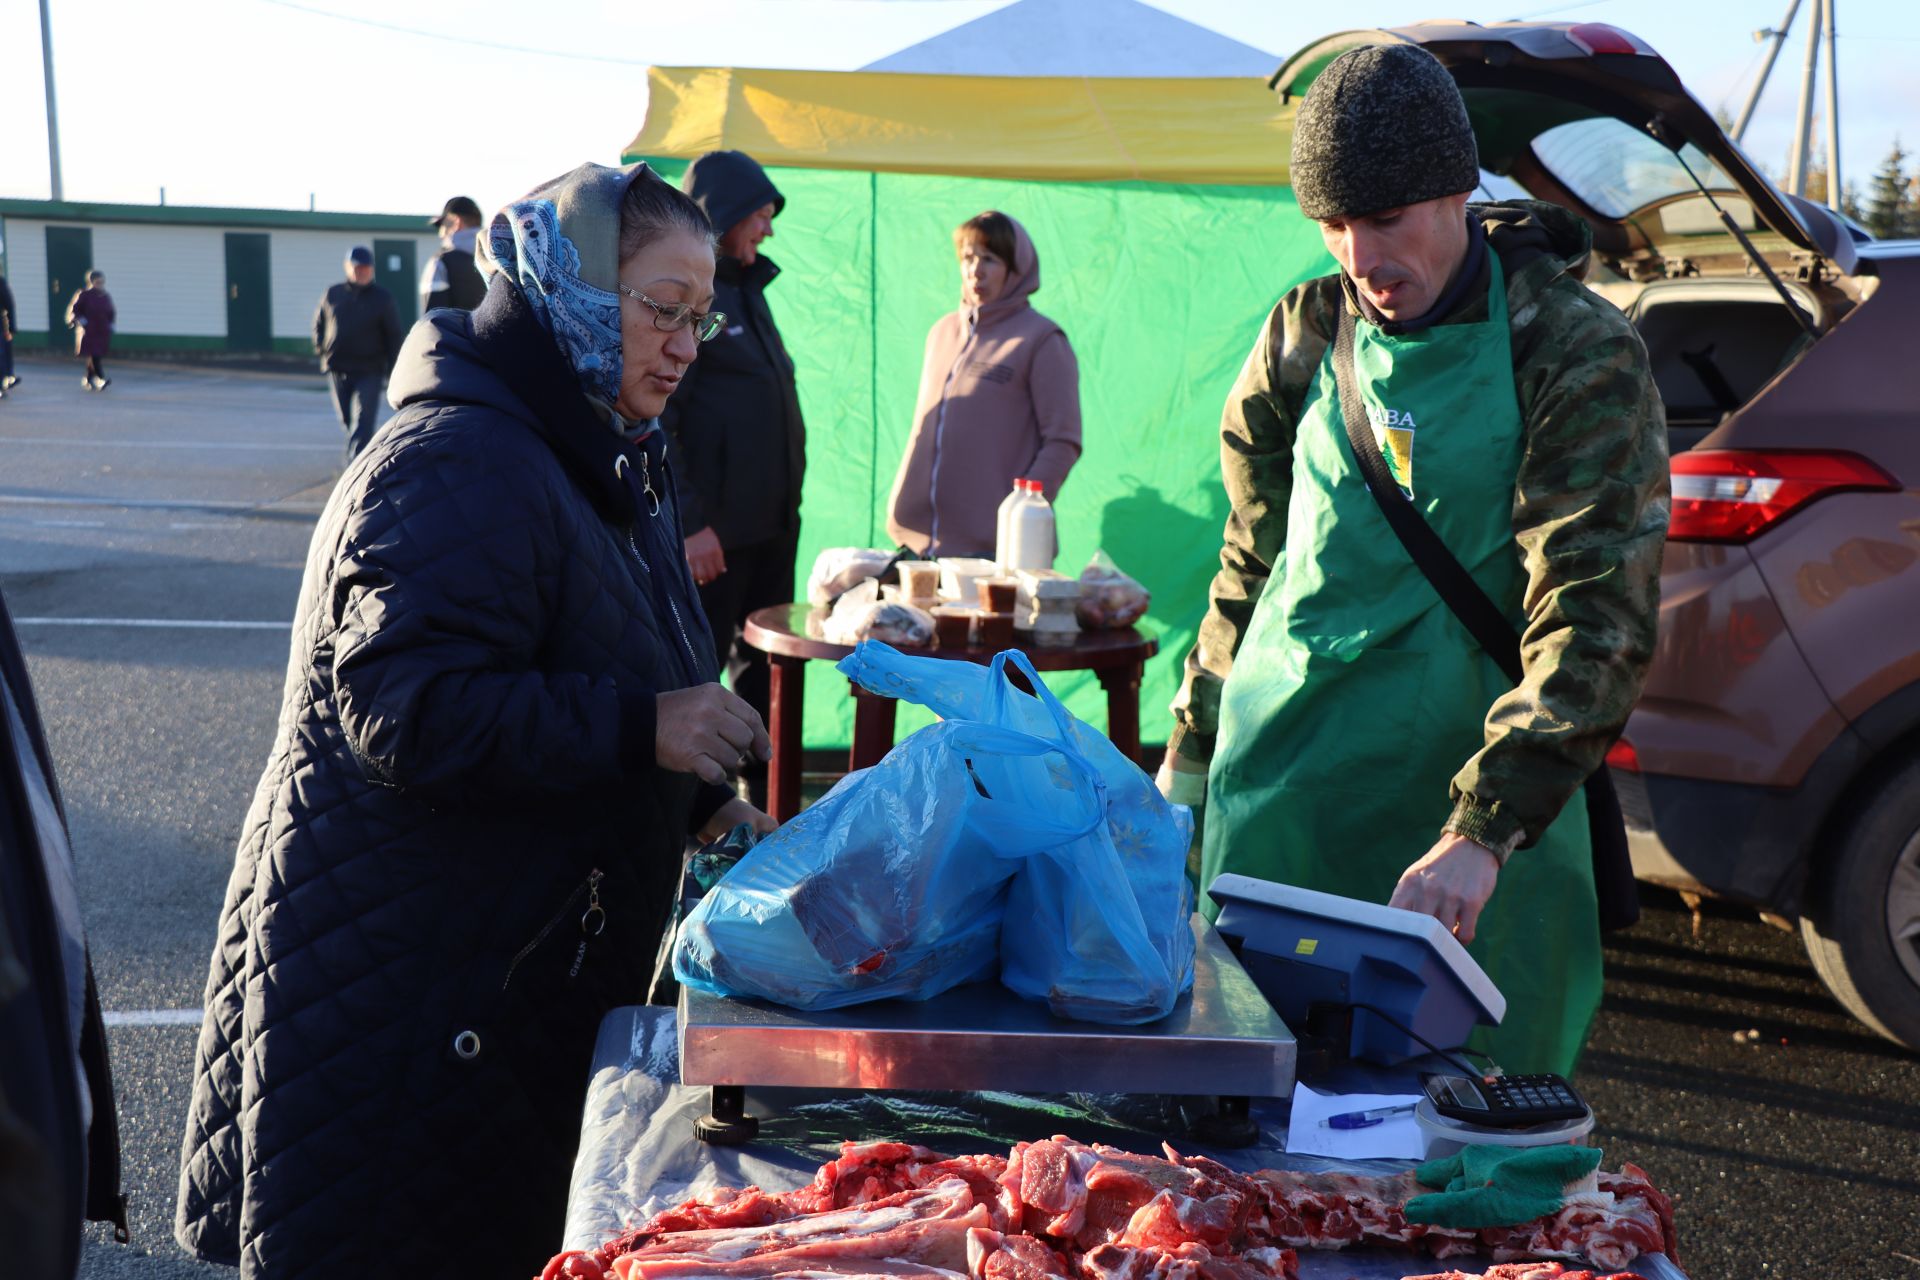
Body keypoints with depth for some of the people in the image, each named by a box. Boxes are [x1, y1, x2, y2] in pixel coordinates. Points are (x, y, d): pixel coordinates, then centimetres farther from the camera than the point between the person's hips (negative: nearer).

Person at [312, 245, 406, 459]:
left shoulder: (382, 299, -1)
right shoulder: (332, 294, 8)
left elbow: (395, 336, 0)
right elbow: (318, 323, 22)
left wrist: (394, 371, -5)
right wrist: (322, 351, 9)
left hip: (370, 372, -4)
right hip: (337, 370, 4)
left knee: (362, 422, -12)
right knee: (347, 419, 13)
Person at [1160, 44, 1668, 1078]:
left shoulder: (1579, 355, -8)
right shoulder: (1308, 332, 6)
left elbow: (1597, 615, -16)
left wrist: (1483, 832, -27)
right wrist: (1189, 756, 15)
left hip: (1476, 797, -3)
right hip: (1275, 788, 4)